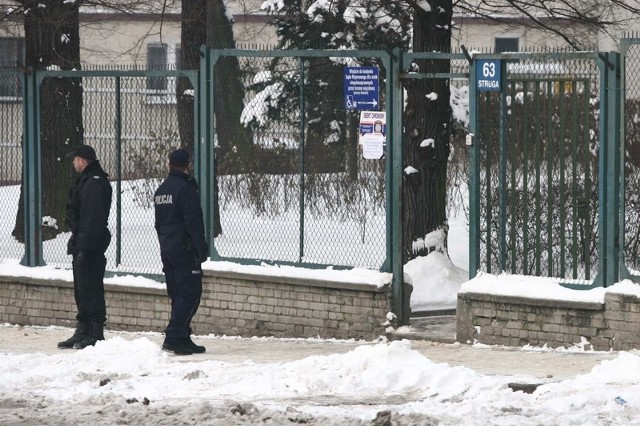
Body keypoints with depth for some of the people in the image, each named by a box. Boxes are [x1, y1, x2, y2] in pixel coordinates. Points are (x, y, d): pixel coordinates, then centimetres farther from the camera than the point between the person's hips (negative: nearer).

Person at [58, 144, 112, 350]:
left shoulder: (95, 183, -16)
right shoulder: (85, 180, 17)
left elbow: (94, 219, -22)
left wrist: (85, 247, -24)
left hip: (90, 246, -11)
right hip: (81, 245, 11)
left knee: (90, 288, -8)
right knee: (81, 289, 13)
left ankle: (96, 333, -5)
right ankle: (83, 332, 19)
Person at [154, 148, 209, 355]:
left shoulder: (161, 190, 15)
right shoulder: (186, 189, -13)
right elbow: (194, 222, -17)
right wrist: (202, 248, -14)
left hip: (167, 250, 9)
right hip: (185, 250, -9)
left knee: (178, 295, 12)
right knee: (190, 293, -8)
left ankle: (183, 339, 12)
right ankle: (173, 337, -17)